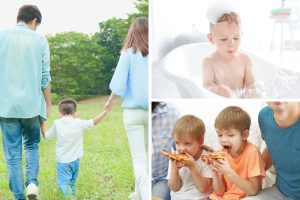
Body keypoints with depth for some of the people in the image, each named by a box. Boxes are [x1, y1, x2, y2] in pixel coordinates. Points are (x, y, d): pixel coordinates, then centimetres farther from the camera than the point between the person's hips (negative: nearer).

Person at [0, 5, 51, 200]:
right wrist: (48, 104, 11)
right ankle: (32, 180, -3)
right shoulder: (39, 39, 1)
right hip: (32, 103, 0)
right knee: (32, 145, 19)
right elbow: (45, 77, 1)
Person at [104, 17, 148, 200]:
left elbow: (118, 84, -8)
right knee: (146, 153, 21)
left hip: (133, 111, -3)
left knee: (139, 158, -1)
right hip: (151, 111, 3)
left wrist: (110, 101, 10)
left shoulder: (129, 54, -6)